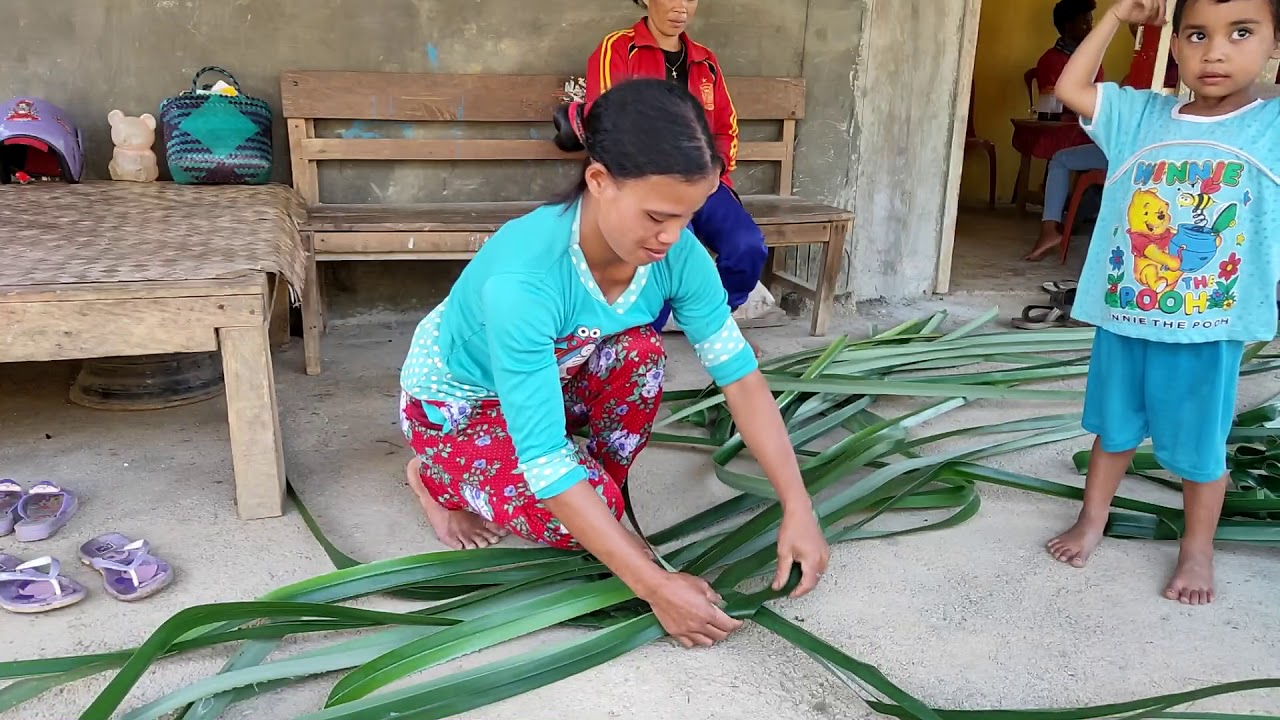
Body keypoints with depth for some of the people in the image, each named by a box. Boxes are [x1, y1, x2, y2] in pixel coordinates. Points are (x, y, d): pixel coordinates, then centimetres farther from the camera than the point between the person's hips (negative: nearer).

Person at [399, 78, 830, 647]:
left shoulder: (677, 253, -24)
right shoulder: (522, 277, -41)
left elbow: (740, 376, -17)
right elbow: (544, 461, -39)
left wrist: (798, 507, -23)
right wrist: (654, 586, -39)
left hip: (552, 379, 5)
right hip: (456, 403, -5)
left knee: (639, 353, -25)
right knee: (571, 524, -26)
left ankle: (601, 506, -2)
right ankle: (436, 480, 3)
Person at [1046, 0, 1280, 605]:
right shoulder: (1141, 116, 1)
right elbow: (1069, 88, 1)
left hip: (1210, 329, -2)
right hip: (1122, 316, 3)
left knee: (1200, 446, 12)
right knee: (1113, 428, 19)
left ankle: (1197, 550, 31)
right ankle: (1091, 521, 37)